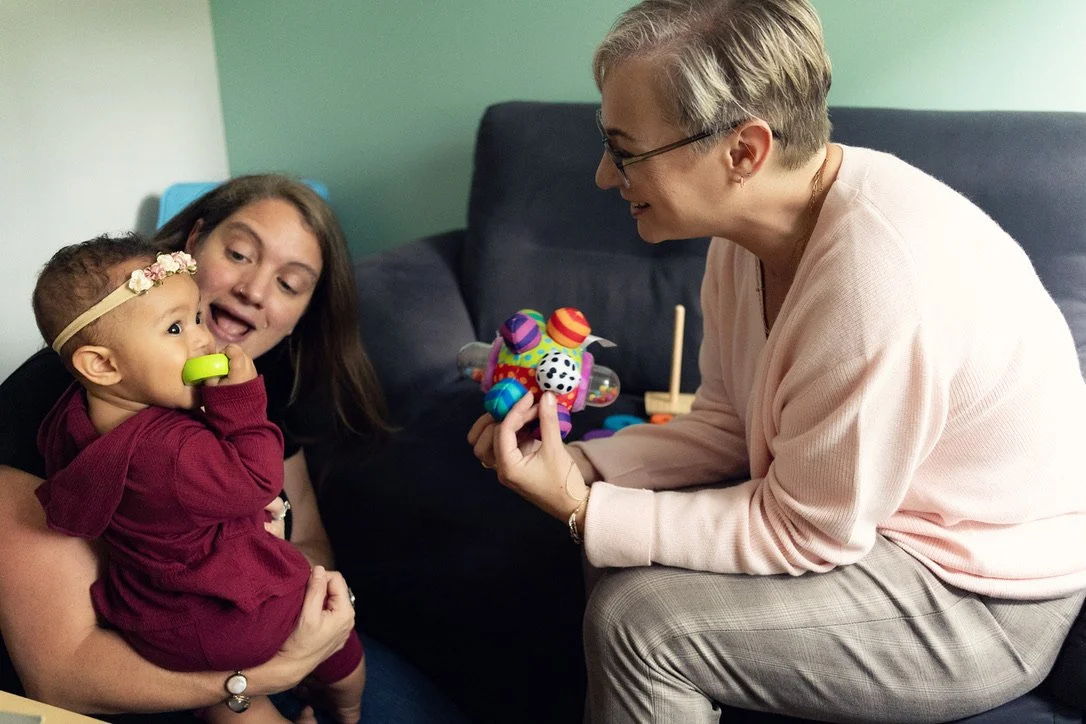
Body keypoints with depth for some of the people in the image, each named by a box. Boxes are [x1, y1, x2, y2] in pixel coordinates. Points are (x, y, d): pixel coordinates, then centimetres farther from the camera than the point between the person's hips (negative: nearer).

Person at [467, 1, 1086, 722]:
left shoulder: (876, 280, -34)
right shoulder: (751, 221, -6)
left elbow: (801, 534, -24)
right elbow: (726, 422, 2)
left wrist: (584, 513, -22)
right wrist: (580, 465, -12)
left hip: (979, 597, -8)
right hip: (854, 499, 8)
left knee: (635, 617, -19)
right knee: (616, 510, 2)